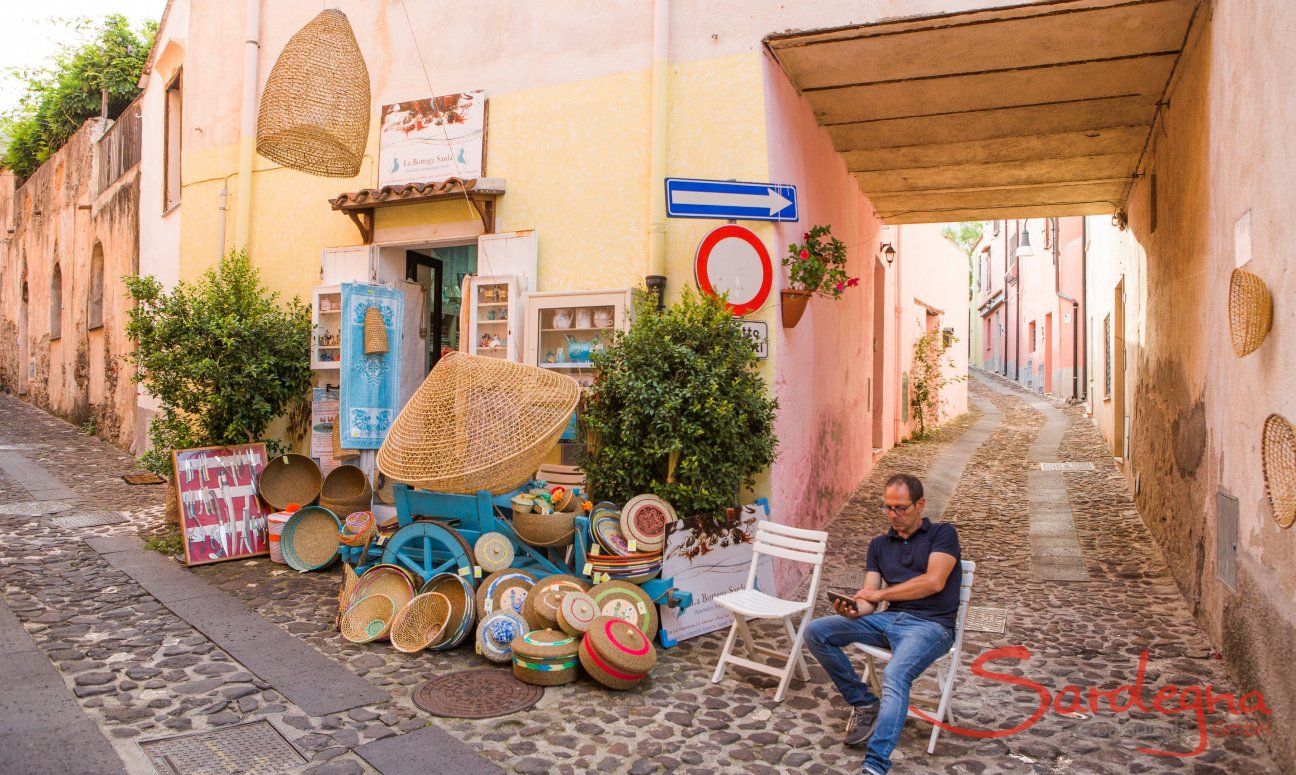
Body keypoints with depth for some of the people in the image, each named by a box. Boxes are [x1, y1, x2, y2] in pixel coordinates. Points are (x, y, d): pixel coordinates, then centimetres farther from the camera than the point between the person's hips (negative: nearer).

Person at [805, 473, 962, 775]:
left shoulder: (942, 533, 5)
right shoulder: (879, 544, 18)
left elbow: (934, 582, -11)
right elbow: (869, 600, 9)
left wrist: (880, 594, -8)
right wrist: (853, 610, -16)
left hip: (930, 624, -6)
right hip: (889, 619, 6)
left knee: (895, 675, -35)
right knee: (816, 633, -9)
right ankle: (864, 703, 3)